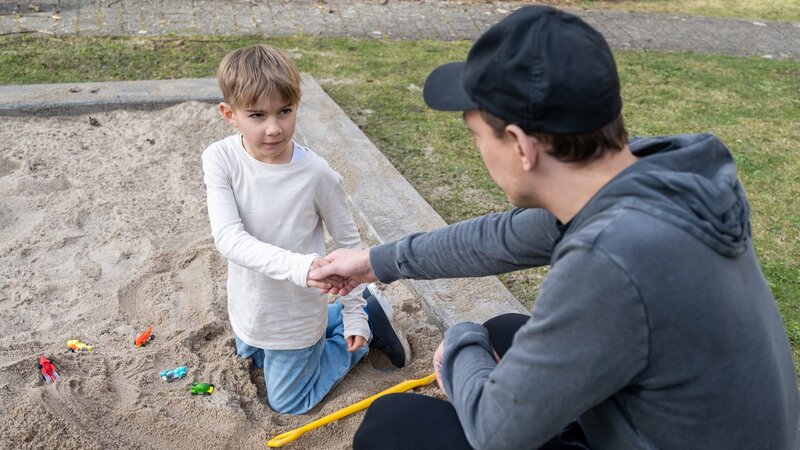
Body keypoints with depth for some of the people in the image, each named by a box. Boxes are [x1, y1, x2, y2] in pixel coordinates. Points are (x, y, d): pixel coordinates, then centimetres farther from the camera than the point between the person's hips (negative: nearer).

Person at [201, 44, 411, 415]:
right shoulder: (220, 159, -22)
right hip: (249, 307, 4)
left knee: (288, 403, 19)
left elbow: (349, 242, -13)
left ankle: (368, 316, 27)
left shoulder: (316, 173, -27)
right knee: (253, 356, 34)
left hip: (294, 317, -4)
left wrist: (354, 312, -10)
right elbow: (227, 237, -30)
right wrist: (296, 265, -44)